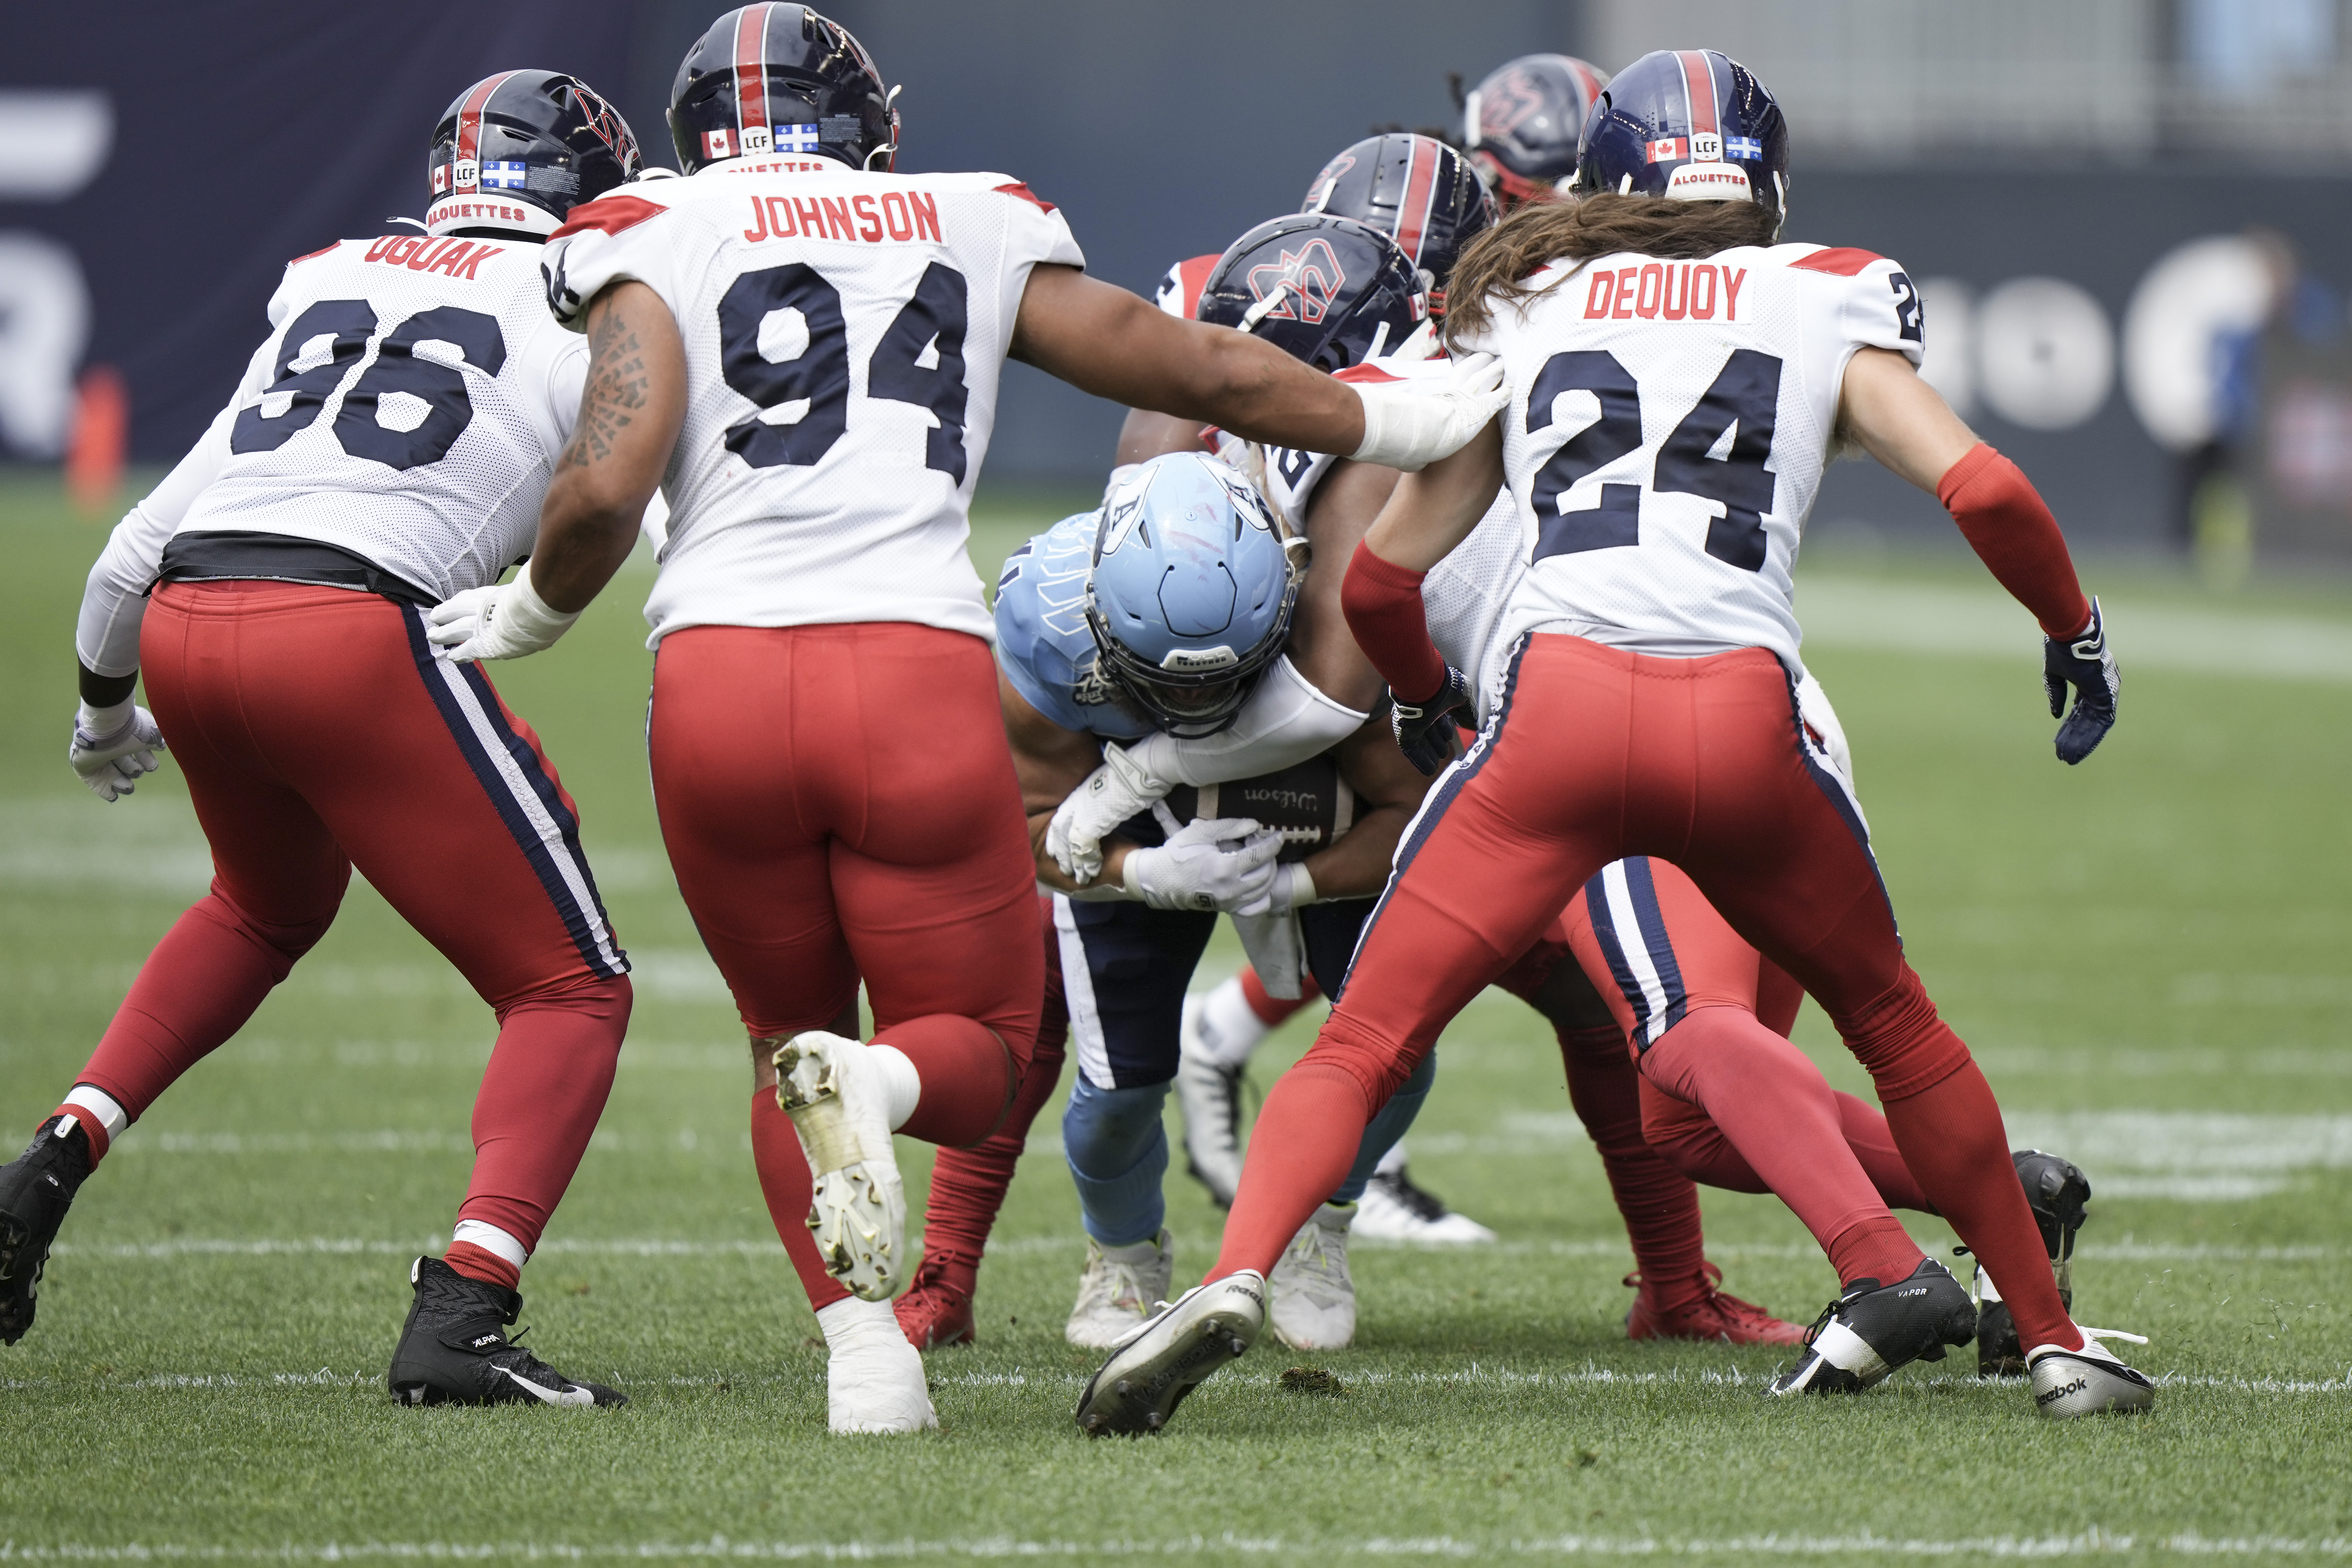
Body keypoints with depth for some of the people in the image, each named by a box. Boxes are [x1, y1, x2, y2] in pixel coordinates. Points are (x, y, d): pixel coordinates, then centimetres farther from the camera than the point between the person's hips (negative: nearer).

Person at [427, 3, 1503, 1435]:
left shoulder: (661, 242, 10)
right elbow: (1206, 374, 25)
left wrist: (531, 615, 17)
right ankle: (874, 1085, -21)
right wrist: (1403, 425, 40)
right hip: (920, 672, 0)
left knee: (792, 1026, 23)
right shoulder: (974, 231, 18)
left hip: (720, 675, 0)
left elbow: (605, 493, -3)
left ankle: (864, 1353, 0)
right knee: (975, 1053, 18)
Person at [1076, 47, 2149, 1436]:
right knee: (1894, 1022, 24)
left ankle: (1238, 1277, -22)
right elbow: (1984, 490, 6)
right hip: (1744, 718, 0)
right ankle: (2054, 1341, 27)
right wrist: (2078, 634, 25)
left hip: (1557, 708, 0)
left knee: (1363, 1045, 4)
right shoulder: (1829, 305, 20)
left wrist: (1425, 703, 46)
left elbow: (1382, 579, 25)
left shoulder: (1526, 309, 22)